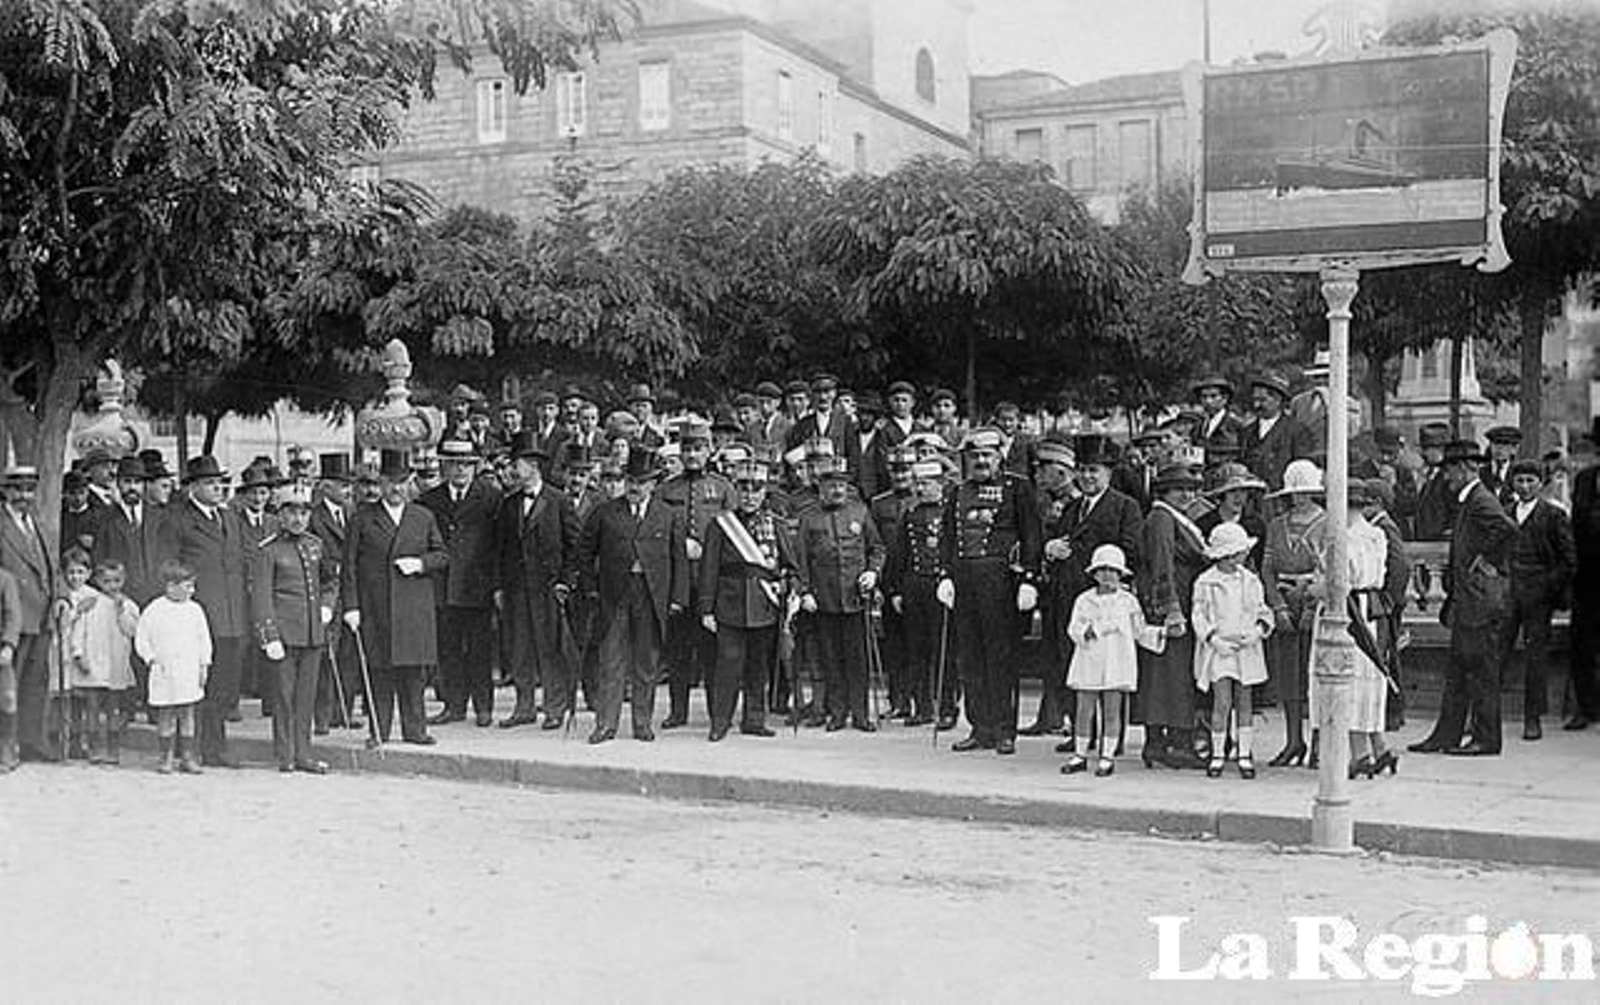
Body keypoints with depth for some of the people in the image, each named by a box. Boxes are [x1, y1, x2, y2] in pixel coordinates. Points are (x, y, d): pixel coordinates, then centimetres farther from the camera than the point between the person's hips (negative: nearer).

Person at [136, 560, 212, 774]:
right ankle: (166, 758, 12)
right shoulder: (153, 611, -3)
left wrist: (204, 665, 7)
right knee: (166, 716, 2)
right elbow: (141, 640, 3)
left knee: (187, 716, 5)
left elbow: (204, 640, 10)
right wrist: (152, 659, -7)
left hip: (189, 674, 2)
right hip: (164, 675, -2)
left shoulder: (195, 610, 5)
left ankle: (187, 757, 10)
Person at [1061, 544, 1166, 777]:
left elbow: (1139, 631, 13)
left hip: (1117, 664, 0)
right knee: (1084, 710, 3)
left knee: (1111, 711, 1)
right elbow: (1073, 628, -3)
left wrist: (1159, 634, 1)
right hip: (1088, 662, 0)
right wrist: (1086, 631, -23)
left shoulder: (1128, 601, 7)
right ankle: (1079, 754, 13)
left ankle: (1107, 756, 8)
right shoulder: (1084, 600, 5)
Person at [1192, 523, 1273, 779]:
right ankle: (1217, 755, 1)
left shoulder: (1250, 581, 7)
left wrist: (1258, 630, -10)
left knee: (1243, 703, 5)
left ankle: (1245, 755, 11)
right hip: (1218, 650, -3)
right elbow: (1198, 616, -2)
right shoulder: (1205, 582, -3)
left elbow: (1262, 611, 10)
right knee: (1222, 702, -9)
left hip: (1246, 649, 3)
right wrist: (1215, 639, -15)